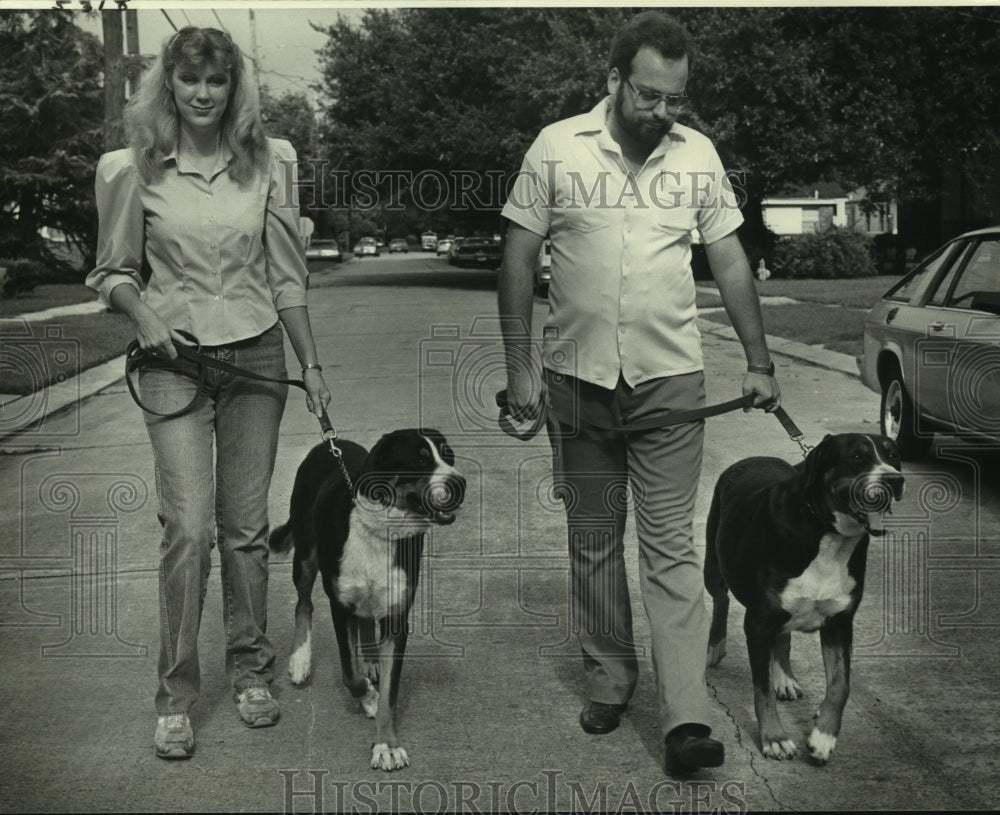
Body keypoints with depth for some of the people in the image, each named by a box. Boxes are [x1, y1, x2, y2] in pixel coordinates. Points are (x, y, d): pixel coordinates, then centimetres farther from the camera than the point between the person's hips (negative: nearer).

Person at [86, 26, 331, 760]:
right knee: (189, 528, -9)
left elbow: (287, 275, 7)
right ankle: (176, 696, 3)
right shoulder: (135, 170, -1)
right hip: (175, 362, -2)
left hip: (257, 356, 2)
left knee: (246, 526, 8)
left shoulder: (267, 163, 3)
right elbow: (114, 271, 9)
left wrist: (312, 366, 6)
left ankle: (251, 672, 23)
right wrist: (142, 313, -11)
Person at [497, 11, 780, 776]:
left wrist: (759, 363, 9)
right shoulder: (556, 148, -3)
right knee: (594, 545, 11)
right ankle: (608, 683, 25)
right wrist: (520, 365, -4)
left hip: (671, 381, 0)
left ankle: (687, 718, -6)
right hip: (578, 381, 1)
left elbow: (730, 262, 9)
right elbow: (518, 260, 0)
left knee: (671, 547, -4)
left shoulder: (698, 155, 2)